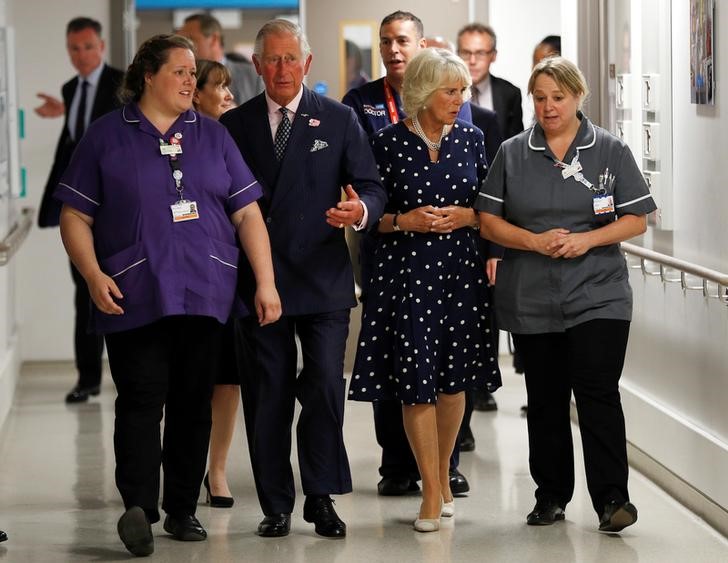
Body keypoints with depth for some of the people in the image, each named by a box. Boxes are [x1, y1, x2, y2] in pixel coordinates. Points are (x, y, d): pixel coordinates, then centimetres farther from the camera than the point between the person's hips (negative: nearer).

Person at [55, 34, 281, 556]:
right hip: (134, 298, -3)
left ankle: (183, 509, 13)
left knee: (194, 405, 5)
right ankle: (139, 508, -17)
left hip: (205, 296, 3)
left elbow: (247, 214, 10)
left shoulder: (212, 136, 13)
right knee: (141, 401, -11)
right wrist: (93, 275, -11)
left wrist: (266, 283, 1)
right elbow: (75, 217, 4)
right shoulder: (106, 137, 5)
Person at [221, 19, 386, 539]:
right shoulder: (234, 124, 9)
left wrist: (361, 210, -20)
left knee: (325, 386, -7)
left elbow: (372, 187, 3)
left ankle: (321, 498, 4)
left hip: (323, 279, -1)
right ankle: (276, 506, 10)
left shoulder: (339, 120, 7)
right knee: (267, 395, 3)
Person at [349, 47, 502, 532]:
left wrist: (466, 216, -8)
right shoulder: (389, 142, -3)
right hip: (406, 272, -3)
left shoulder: (471, 138, 6)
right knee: (415, 381, -6)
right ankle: (432, 493, 2)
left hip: (460, 269, 3)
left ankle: (443, 474, 26)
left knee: (454, 379, 9)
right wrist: (404, 221, -15)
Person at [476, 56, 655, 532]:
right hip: (531, 300, 2)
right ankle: (551, 496, 18)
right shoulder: (513, 154, 7)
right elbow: (489, 221, 5)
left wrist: (587, 239, -13)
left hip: (598, 296, -2)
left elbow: (636, 220, 2)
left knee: (597, 391, -12)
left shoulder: (611, 152, 3)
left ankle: (612, 498, -7)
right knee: (545, 399, 8)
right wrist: (536, 242, -11)